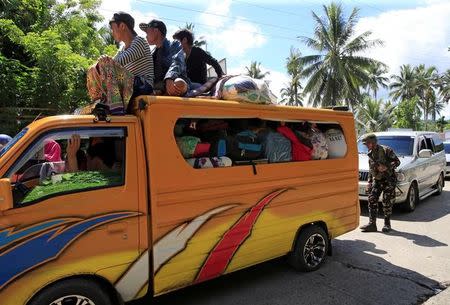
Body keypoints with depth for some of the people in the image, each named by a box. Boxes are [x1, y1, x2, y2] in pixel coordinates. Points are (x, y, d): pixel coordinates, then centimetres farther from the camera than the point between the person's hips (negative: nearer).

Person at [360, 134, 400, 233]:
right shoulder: (370, 154, 11)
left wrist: (386, 167, -27)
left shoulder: (386, 150, -10)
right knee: (372, 200, -5)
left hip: (388, 179, -6)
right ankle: (372, 224, -3)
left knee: (387, 202, -2)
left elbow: (397, 161, -11)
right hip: (377, 180, 6)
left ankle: (387, 224, 13)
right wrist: (369, 183, 15)